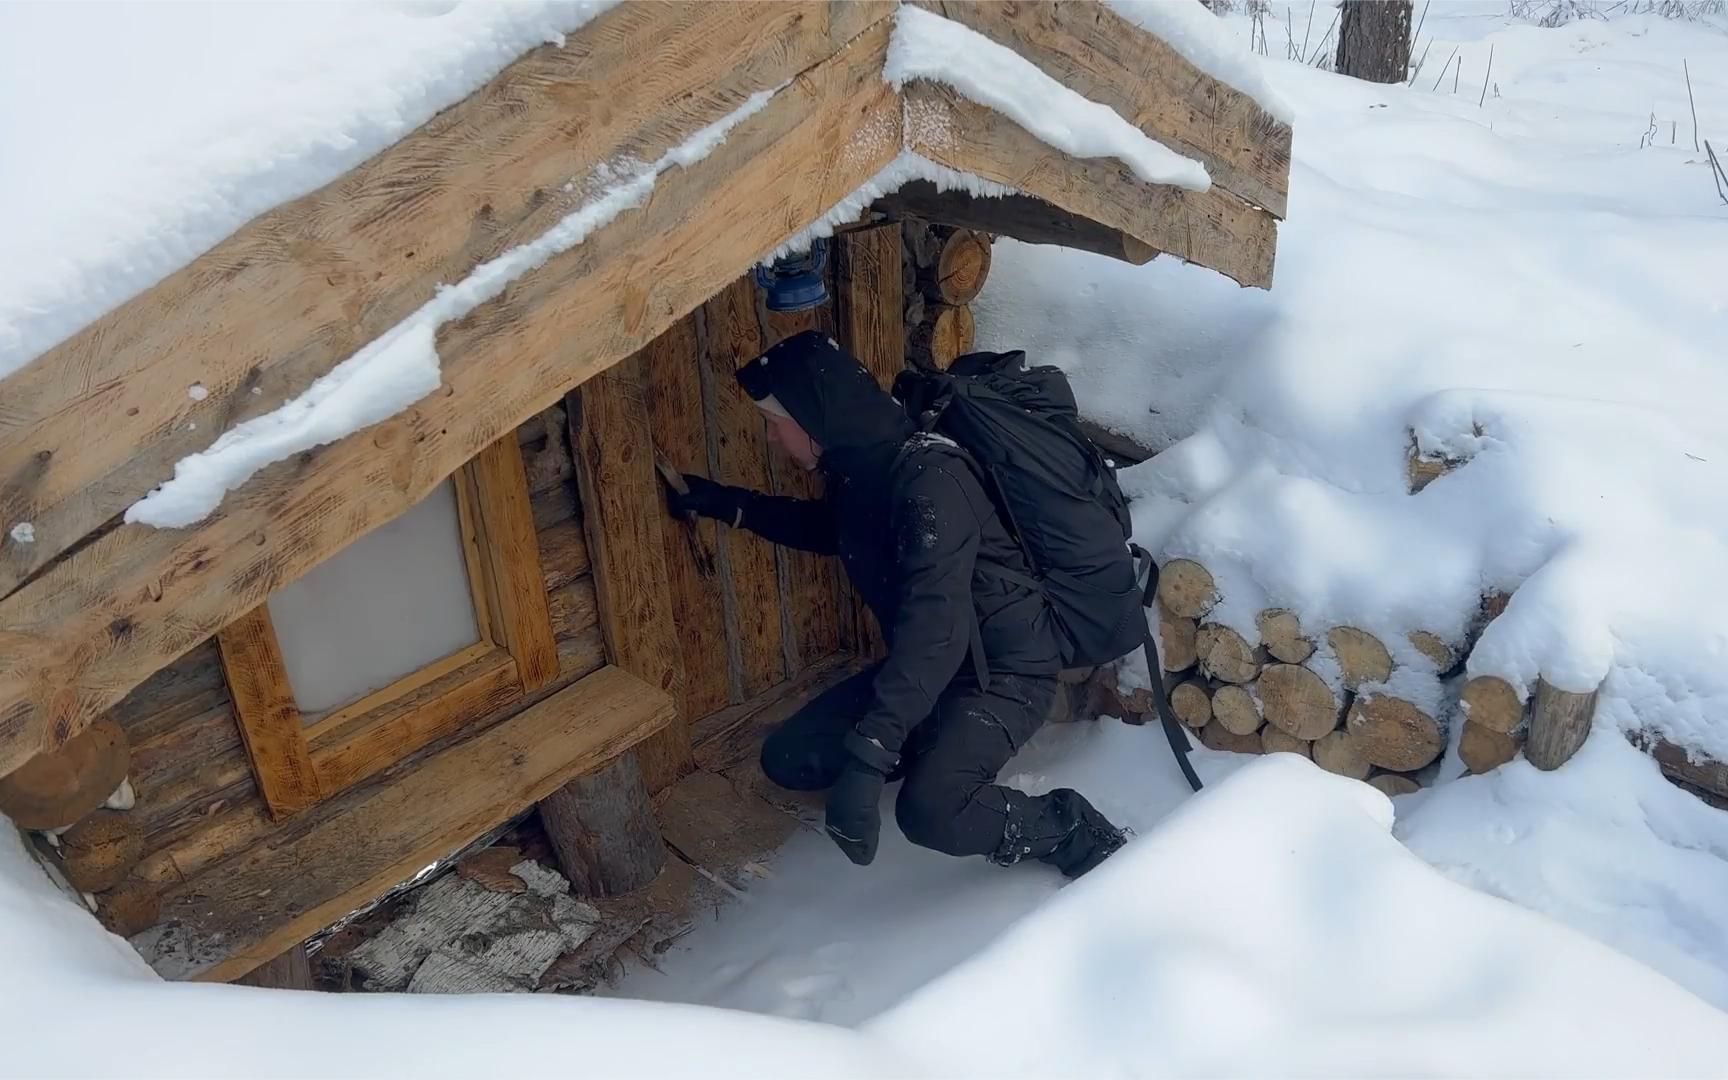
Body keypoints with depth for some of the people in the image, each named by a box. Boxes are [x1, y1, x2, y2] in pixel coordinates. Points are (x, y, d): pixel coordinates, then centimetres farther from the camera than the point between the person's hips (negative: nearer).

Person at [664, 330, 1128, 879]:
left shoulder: (929, 478, -28)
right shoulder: (858, 469, 0)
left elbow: (936, 627, -39)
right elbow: (826, 528, 26)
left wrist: (868, 756, -45)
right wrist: (732, 505, 16)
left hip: (1005, 669, -9)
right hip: (928, 663, 9)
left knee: (931, 812, -32)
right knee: (789, 759, 1)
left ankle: (1069, 831, -5)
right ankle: (947, 747, 13)